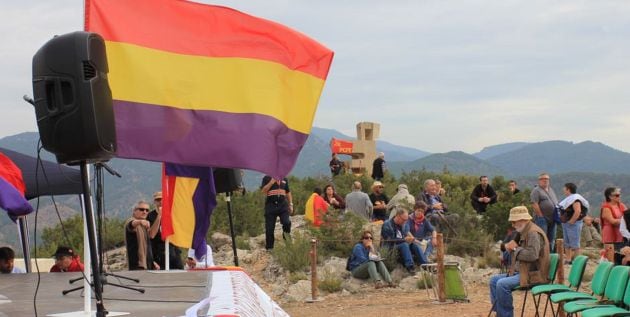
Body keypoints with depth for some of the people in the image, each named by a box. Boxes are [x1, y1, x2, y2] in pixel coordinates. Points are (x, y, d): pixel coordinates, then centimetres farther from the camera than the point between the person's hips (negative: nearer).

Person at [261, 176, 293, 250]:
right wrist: (272, 182, -13)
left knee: (286, 222, -22)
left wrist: (290, 204, 16)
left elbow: (288, 192, 22)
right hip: (271, 205, -2)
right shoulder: (267, 178, 5)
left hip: (283, 205, 2)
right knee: (269, 228, 0)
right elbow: (263, 191, -7)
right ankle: (269, 248, 10)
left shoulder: (284, 179, 15)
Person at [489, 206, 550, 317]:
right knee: (494, 280, 8)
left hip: (533, 274, -11)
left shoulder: (534, 233, -17)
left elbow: (532, 255, -29)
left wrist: (516, 248, -15)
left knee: (502, 284, -26)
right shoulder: (525, 232, 16)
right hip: (522, 271, 11)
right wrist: (511, 247, 4)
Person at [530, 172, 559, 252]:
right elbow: (534, 204, -14)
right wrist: (540, 215, -18)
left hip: (552, 219, 8)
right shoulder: (536, 191, -5)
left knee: (551, 239, 11)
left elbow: (556, 203, 23)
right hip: (542, 218, -8)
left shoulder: (551, 190, 19)